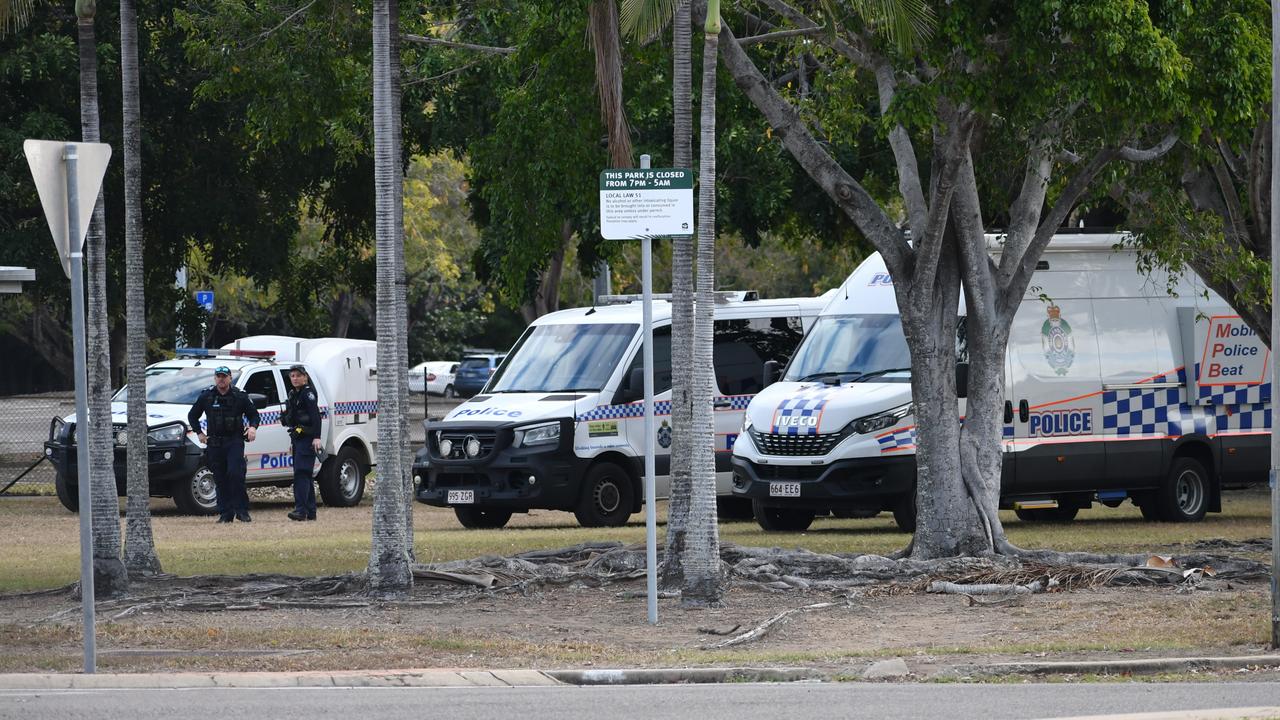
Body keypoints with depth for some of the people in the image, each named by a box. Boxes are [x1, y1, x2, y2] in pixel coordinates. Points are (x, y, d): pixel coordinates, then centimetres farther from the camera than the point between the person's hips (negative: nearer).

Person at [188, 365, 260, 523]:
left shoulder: (240, 396, 3)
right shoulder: (206, 396, 8)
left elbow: (254, 414, 10)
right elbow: (192, 416, 18)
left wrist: (253, 427, -10)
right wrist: (199, 433, 6)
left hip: (235, 441, -3)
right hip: (214, 443, 3)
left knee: (235, 473, -17)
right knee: (220, 479, 2)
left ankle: (242, 510, -11)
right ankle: (225, 514, 6)